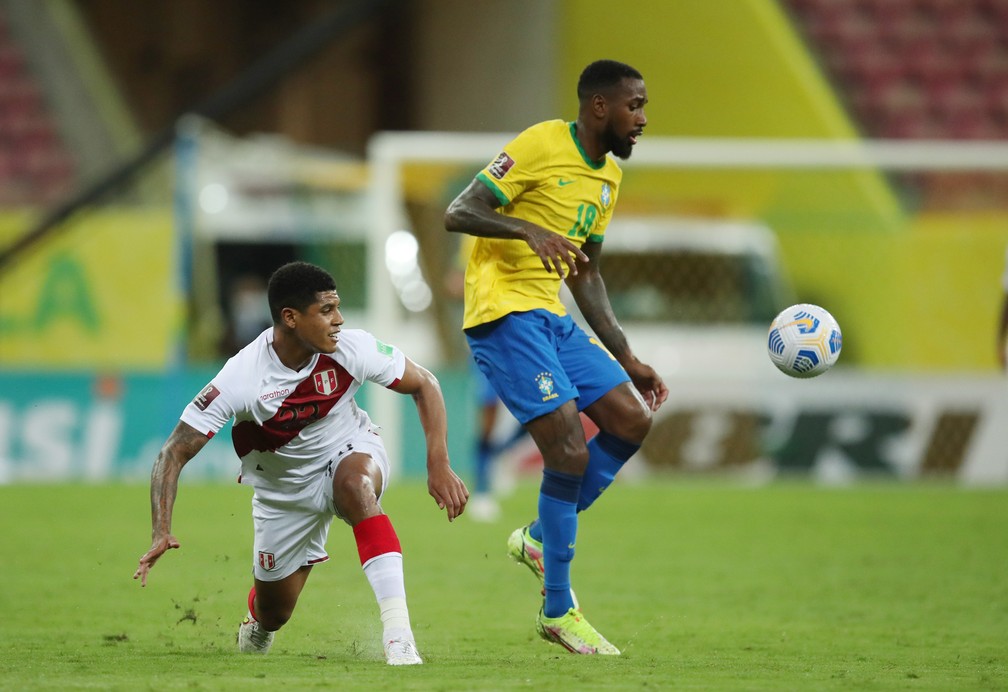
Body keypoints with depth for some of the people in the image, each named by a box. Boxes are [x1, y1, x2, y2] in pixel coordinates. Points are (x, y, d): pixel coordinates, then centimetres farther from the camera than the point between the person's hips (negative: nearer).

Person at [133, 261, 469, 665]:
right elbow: (174, 453, -26)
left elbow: (424, 385, -8)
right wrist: (161, 532, -39)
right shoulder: (241, 379, -30)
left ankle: (399, 634, -42)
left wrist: (438, 465, -18)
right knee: (273, 613, 8)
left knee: (355, 484, -38)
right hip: (284, 491, 1)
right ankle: (255, 627, 52)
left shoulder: (352, 350, -24)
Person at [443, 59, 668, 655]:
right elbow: (458, 214, -13)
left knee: (632, 419, 0)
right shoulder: (541, 146, -11)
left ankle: (541, 537, 15)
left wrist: (626, 358, 19)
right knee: (570, 453, -14)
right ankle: (558, 611, -4)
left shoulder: (608, 177, 15)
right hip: (503, 311, -9)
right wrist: (530, 230, -29)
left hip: (553, 316, 9)